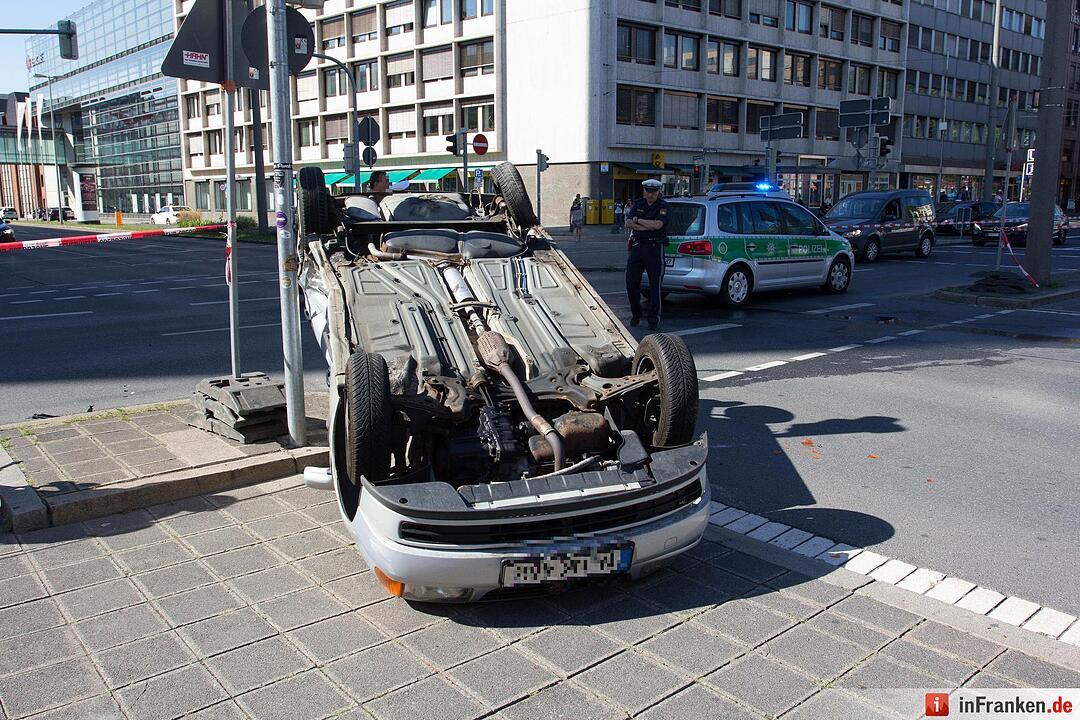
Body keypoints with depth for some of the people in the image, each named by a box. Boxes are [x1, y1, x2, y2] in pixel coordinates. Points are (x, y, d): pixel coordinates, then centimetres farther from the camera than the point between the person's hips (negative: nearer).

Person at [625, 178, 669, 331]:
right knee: (631, 282, 5)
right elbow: (628, 224, -1)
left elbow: (658, 224, -19)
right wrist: (648, 227, -11)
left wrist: (638, 220, -8)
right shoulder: (638, 204, 10)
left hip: (654, 249, -4)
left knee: (655, 285, -3)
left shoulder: (663, 206, -3)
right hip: (637, 247, 4)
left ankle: (654, 319, 3)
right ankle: (636, 314, 22)